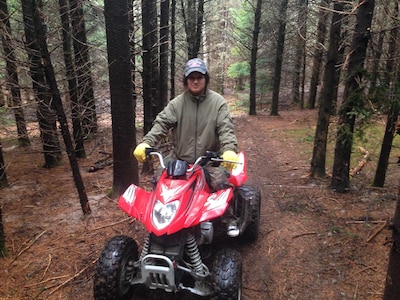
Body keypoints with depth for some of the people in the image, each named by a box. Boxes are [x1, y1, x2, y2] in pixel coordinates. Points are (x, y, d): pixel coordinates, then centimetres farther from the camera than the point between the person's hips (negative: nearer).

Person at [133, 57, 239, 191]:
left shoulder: (218, 102, 0)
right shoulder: (177, 103, 4)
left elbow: (226, 128, -9)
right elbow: (162, 123, -3)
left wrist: (229, 149, -29)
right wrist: (146, 142, -21)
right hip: (180, 159, 2)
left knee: (221, 185, -23)